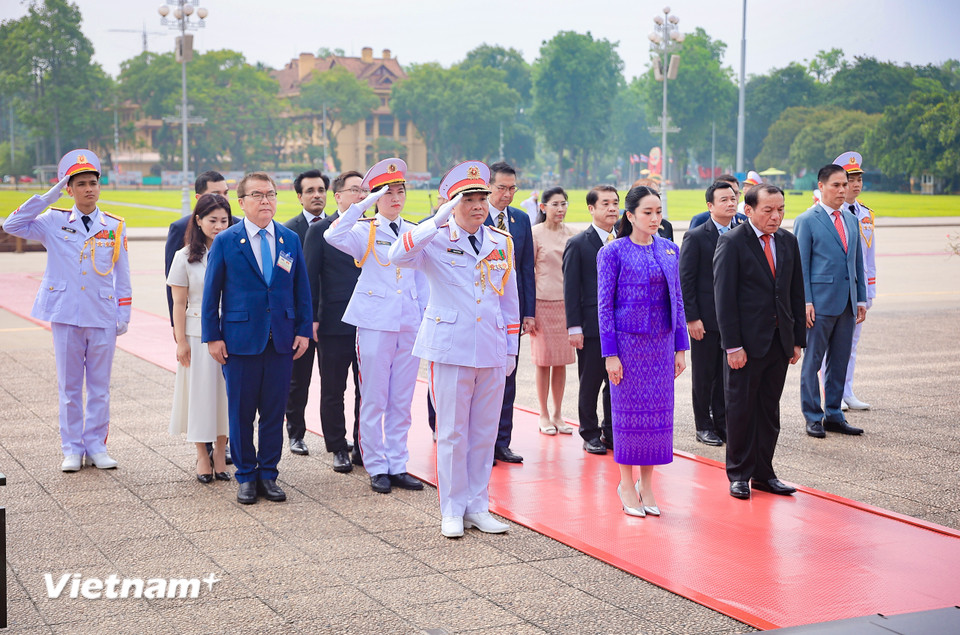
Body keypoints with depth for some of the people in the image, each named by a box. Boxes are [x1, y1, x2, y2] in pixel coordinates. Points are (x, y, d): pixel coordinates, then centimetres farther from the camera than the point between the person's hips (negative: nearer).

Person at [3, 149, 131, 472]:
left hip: (103, 317, 1)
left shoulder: (115, 227, 5)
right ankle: (72, 448, 15)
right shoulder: (54, 222, 3)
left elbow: (122, 275, 8)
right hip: (66, 315, -1)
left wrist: (124, 313, 4)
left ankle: (96, 445, 17)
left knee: (100, 387, 7)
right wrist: (49, 196, -8)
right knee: (69, 387, 6)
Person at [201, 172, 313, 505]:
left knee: (274, 412, 7)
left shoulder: (291, 240, 8)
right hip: (240, 339, -2)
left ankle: (268, 474, 18)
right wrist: (212, 336, -4)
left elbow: (302, 289, 11)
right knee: (241, 412, 4)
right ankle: (246, 476, 16)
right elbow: (211, 292, 1)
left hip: (282, 340, 2)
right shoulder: (225, 242, 0)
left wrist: (303, 329, 3)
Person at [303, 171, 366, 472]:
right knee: (333, 391, 6)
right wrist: (311, 318, -8)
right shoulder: (319, 231, 0)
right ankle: (338, 449, 17)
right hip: (334, 324, -2)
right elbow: (310, 277, -2)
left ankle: (363, 447, 17)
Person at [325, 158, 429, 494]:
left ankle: (397, 466, 17)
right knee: (374, 400, 2)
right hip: (375, 323, -4)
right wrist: (363, 205, -26)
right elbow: (333, 236, -23)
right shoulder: (364, 231, -2)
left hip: (410, 324, 4)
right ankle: (376, 468, 11)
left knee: (402, 400, 9)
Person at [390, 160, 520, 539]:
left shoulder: (502, 242, 10)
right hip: (450, 348, -4)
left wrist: (511, 349, 12)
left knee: (484, 432, 10)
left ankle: (477, 507, 20)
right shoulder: (436, 240, -4)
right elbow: (398, 256, -25)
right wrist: (439, 221, -32)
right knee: (452, 432, 2)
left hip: (492, 351, 4)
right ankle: (452, 511, 13)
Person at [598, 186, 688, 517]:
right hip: (627, 340, -4)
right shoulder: (613, 252, -6)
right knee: (629, 410, 2)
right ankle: (626, 484, 14)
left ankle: (647, 483, 17)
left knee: (658, 410, 6)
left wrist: (680, 347, 7)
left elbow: (677, 300, 11)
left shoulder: (669, 250, 7)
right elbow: (604, 305, -7)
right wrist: (610, 353, -11)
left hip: (661, 342, 4)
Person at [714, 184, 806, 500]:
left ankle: (763, 473, 20)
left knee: (770, 409, 11)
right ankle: (739, 474, 15)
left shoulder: (788, 241, 9)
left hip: (780, 340, 5)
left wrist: (798, 339, 8)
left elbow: (796, 292, 12)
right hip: (747, 341, -5)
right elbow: (724, 297, -12)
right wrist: (732, 345, -16)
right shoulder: (732, 242, -9)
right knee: (740, 409, 3)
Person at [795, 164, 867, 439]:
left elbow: (858, 262, 18)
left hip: (847, 303, 6)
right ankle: (813, 418, 8)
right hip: (820, 302, -6)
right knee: (812, 362, 0)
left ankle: (833, 415, 18)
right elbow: (801, 265, -6)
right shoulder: (806, 220, -4)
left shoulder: (851, 221, 15)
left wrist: (861, 298, 11)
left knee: (839, 362, 10)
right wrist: (805, 302, -13)